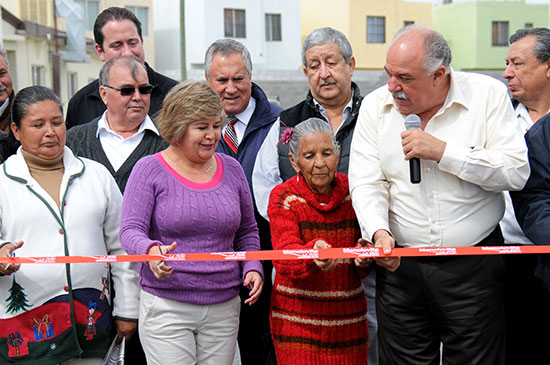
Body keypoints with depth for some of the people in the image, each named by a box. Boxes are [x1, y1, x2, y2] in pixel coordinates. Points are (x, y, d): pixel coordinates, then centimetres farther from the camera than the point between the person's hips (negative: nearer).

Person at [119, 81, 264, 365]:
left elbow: (247, 231, 18)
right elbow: (130, 231, -10)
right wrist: (152, 251, -31)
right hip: (166, 306, -3)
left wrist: (252, 267, 0)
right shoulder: (150, 170, -2)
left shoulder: (232, 169, 10)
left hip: (224, 307, 4)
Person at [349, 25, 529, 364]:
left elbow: (517, 171, -11)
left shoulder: (488, 94, -4)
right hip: (400, 265, 2)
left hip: (475, 267, -2)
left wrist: (443, 151, -18)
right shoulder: (375, 106, 3)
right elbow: (366, 183, -2)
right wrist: (379, 231, -20)